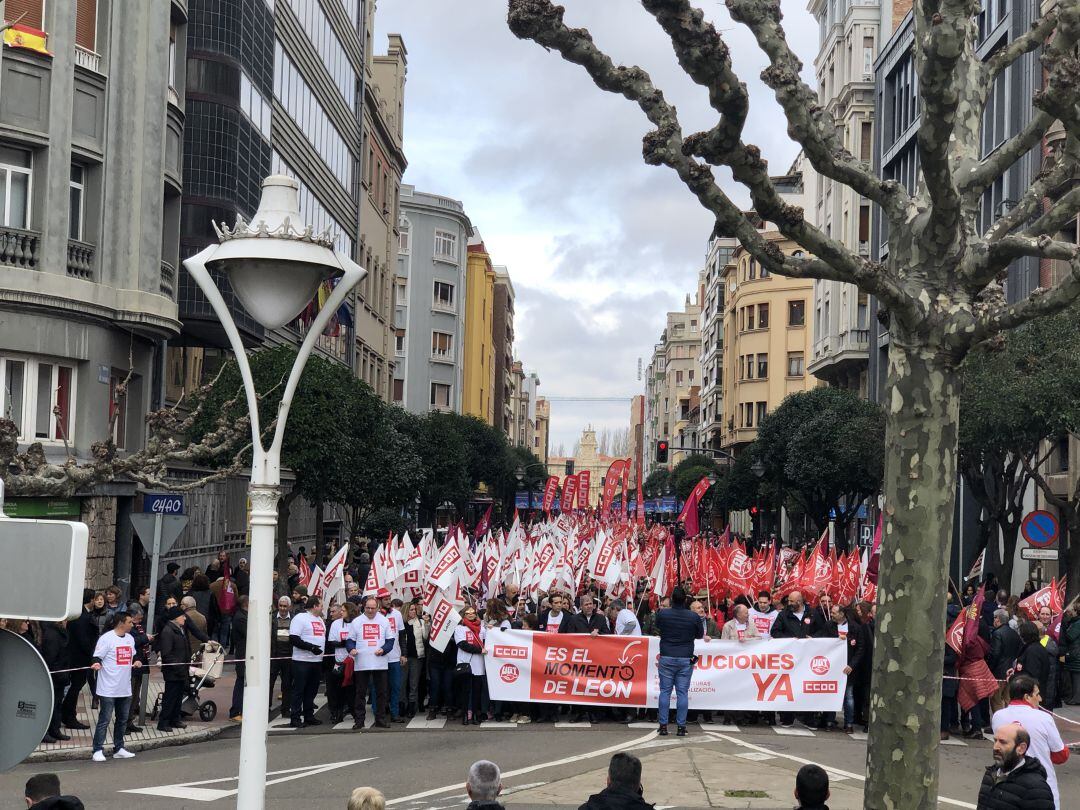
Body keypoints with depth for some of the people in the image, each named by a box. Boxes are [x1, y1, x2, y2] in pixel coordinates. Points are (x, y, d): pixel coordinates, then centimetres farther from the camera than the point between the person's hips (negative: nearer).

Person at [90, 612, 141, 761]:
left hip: (125, 688, 8)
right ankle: (98, 750, 3)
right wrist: (96, 664, -34)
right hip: (109, 689, -8)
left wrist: (136, 661, 4)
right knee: (104, 720, -4)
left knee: (122, 719, 14)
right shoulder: (106, 639, -13)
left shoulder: (130, 638, 11)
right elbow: (97, 657, -13)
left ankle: (119, 749, 24)